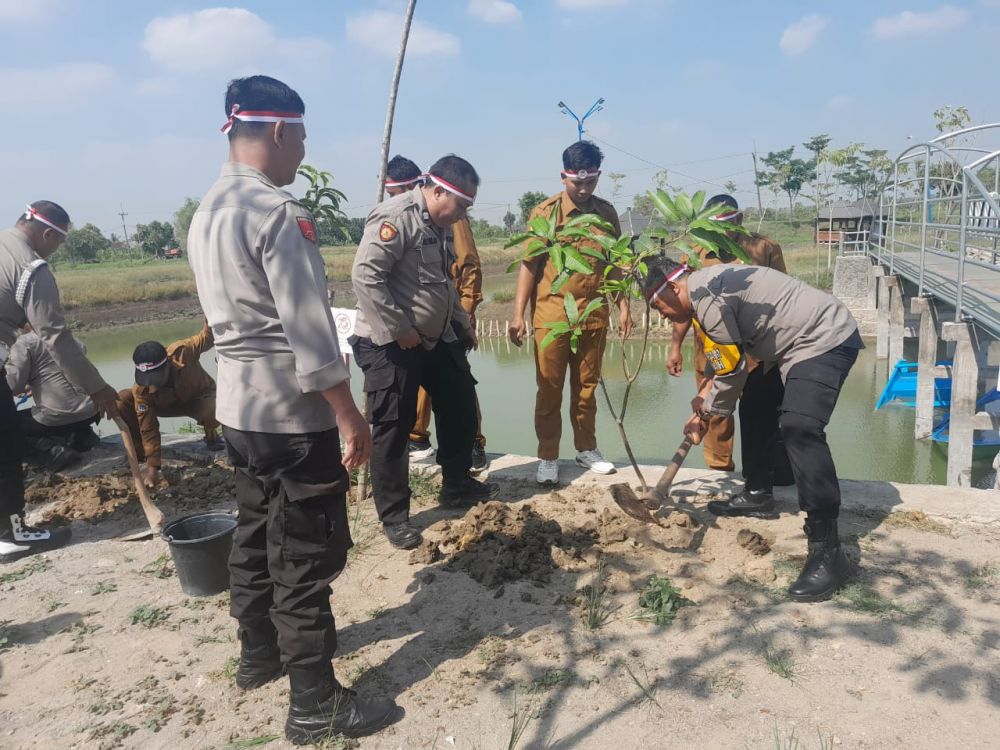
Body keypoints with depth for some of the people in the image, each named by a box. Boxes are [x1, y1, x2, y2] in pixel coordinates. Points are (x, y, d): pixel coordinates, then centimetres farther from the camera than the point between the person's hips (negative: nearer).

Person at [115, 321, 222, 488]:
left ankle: (211, 435, -2)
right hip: (166, 404, 2)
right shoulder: (141, 389, -31)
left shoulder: (182, 352, -38)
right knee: (120, 401, -24)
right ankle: (140, 450, -3)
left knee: (215, 411, -41)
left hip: (199, 397, -2)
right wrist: (152, 465, -27)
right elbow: (148, 427, -26)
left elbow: (207, 337, -21)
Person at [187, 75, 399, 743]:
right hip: (292, 413, -9)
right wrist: (349, 415, -16)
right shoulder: (277, 211, -19)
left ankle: (260, 652, 39)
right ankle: (315, 703, 12)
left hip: (239, 405, 10)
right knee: (308, 554, 0)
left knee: (257, 534, 21)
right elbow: (309, 331, -22)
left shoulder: (207, 211, 10)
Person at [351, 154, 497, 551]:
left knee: (460, 407, 17)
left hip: (437, 338, 10)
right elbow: (365, 276, -27)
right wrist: (399, 330, -23)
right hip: (390, 345, -10)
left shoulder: (439, 225, 12)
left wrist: (462, 322, 17)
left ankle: (456, 486, 36)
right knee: (393, 428, -1)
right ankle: (394, 517, 13)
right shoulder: (396, 217, -19)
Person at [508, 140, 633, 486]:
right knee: (549, 390, 3)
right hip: (551, 314, -3)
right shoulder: (545, 212, -5)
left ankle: (586, 449, 28)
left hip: (594, 315, 3)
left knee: (586, 387, 13)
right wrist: (518, 314, -10)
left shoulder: (606, 212, 7)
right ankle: (547, 458, 12)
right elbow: (529, 264, -5)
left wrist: (623, 306, 8)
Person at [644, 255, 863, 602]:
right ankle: (758, 497, 35)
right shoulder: (710, 284, 12)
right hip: (808, 339, 11)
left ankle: (826, 551, -22)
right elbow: (735, 354, 16)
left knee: (799, 429, -23)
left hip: (826, 340, -11)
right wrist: (708, 398, 9)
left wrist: (707, 411, -1)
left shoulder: (704, 296, -20)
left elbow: (734, 368, -15)